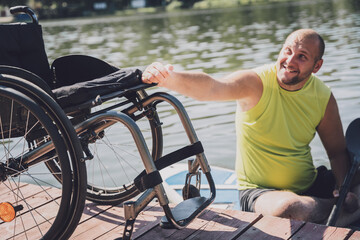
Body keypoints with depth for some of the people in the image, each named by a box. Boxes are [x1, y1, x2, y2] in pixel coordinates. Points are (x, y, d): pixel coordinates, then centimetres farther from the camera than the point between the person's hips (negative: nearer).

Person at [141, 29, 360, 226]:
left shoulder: (323, 97, -4)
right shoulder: (255, 83, -18)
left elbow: (337, 151, 6)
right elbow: (212, 88, -38)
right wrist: (170, 79, -58)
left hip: (311, 184, 4)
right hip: (259, 190, -4)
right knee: (289, 208, -37)